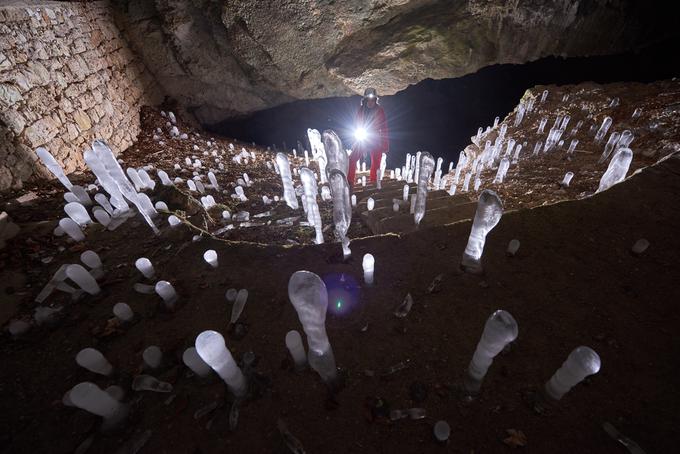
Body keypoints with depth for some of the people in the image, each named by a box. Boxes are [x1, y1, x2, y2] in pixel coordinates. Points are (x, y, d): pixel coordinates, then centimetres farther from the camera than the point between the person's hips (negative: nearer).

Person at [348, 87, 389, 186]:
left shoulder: (379, 111, -4)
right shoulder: (361, 110, 1)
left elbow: (384, 128, -4)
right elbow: (356, 125, 11)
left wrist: (385, 146, -9)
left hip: (375, 142, -1)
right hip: (361, 140, 1)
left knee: (376, 164, 5)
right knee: (352, 159, -11)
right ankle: (349, 182, -2)